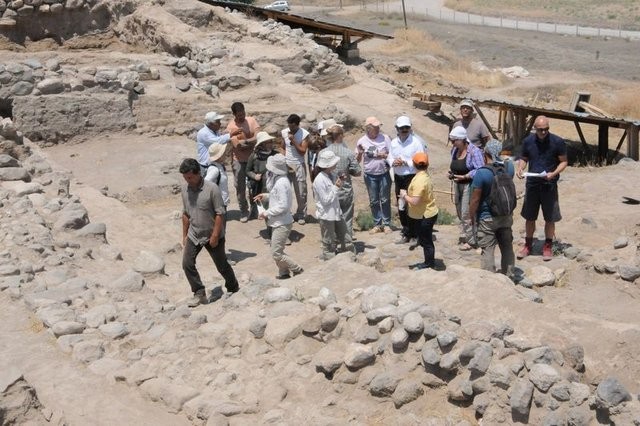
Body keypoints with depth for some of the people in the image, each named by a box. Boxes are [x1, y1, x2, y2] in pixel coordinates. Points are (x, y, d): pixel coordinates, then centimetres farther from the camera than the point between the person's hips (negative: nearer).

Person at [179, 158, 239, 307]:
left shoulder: (212, 188, -21)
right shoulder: (185, 189, -2)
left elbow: (220, 213, -18)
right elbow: (185, 214, 9)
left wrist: (215, 236, -19)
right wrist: (185, 235, 10)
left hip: (212, 236, -5)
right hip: (193, 235, 5)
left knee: (222, 265, 9)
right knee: (187, 263, -5)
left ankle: (233, 289, 33)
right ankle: (199, 293, 9)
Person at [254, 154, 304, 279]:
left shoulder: (281, 183, -24)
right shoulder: (277, 180, 6)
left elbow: (283, 206, -25)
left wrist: (267, 213, -18)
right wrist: (266, 196, 7)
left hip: (282, 224, -10)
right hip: (277, 222, 10)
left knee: (276, 253, -5)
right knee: (276, 251, 17)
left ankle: (298, 270, 8)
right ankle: (284, 274, 29)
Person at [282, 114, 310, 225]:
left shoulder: (304, 134, -9)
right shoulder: (284, 132, 1)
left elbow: (303, 151, -11)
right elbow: (283, 148, 11)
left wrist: (293, 141, -19)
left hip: (299, 165, -2)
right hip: (286, 165, 2)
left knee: (301, 192, 2)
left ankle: (301, 215, 13)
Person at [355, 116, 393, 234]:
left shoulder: (385, 138, -5)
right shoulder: (362, 141, -3)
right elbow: (357, 160, 2)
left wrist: (384, 155, -19)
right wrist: (359, 153, -18)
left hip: (384, 174, -1)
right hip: (370, 176, 1)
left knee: (385, 200, 5)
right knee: (373, 201, 9)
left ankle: (387, 224, 16)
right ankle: (377, 224, 19)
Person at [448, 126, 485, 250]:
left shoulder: (474, 151, -17)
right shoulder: (454, 150, 7)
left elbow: (479, 170, -23)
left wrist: (464, 176, -25)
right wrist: (451, 173, 3)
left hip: (469, 185, -8)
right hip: (457, 184, 8)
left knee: (467, 213, -5)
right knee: (460, 212, 14)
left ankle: (470, 240, 7)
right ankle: (464, 236, 27)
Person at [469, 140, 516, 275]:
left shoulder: (481, 173, -22)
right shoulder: (509, 167, -6)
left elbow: (475, 200, -19)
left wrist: (472, 218, -4)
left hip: (487, 219, -5)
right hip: (506, 216, 5)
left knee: (487, 251, 4)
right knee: (507, 248, 19)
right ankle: (508, 277, 30)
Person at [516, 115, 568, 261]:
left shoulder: (557, 142, -9)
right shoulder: (528, 141, -1)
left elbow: (563, 162, -3)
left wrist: (553, 173, -20)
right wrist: (520, 168, -10)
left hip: (549, 185, -2)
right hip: (532, 184, 2)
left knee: (550, 218, 6)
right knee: (529, 217, 10)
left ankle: (548, 246, 21)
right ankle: (528, 245, 25)